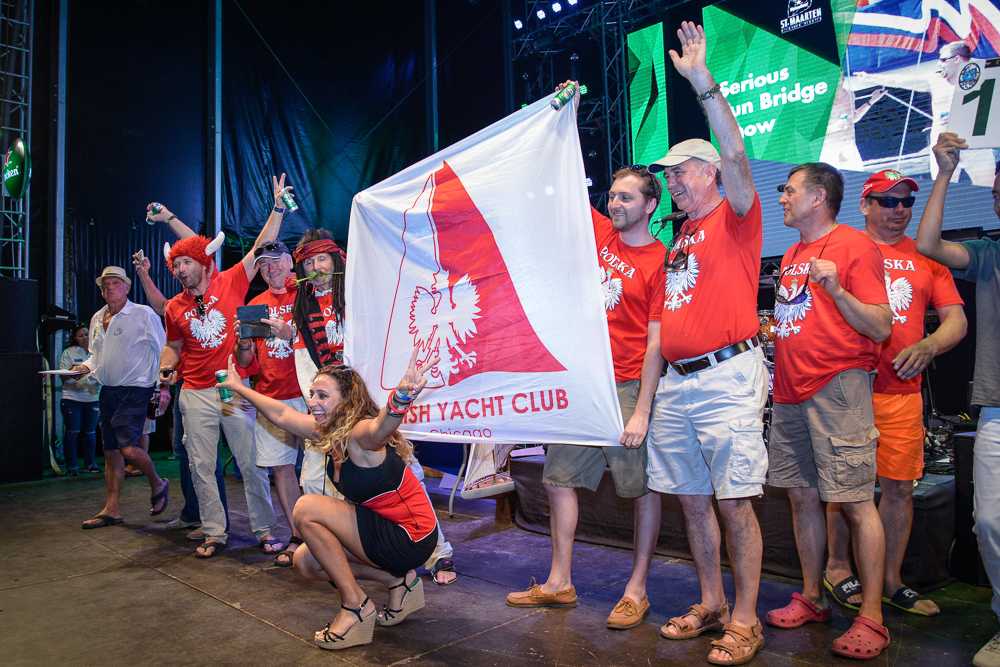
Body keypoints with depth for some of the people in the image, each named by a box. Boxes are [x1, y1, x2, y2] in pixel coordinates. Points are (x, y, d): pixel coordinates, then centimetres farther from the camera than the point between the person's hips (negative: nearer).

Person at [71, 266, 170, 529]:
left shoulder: (143, 314, -7)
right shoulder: (97, 318, 13)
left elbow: (162, 351, -8)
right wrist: (86, 367, 3)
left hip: (135, 390, -7)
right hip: (108, 390, 7)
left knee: (128, 447, -17)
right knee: (111, 451, 10)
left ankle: (157, 485, 10)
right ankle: (111, 510, 18)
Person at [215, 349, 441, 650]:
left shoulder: (360, 435, -25)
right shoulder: (329, 431, 1)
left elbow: (382, 425, -51)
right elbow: (280, 414, 17)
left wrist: (401, 396, -73)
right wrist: (239, 387, 25)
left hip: (410, 538, -9)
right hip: (383, 529, 9)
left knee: (307, 509, -18)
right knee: (305, 561, 13)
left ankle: (355, 606, -5)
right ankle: (397, 581, 13)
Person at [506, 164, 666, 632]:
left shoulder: (660, 262, -7)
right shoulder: (599, 232, 9)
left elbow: (657, 343, -12)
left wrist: (641, 412, -15)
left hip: (627, 387, -6)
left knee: (642, 489, 3)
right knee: (560, 479, 10)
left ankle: (637, 590, 18)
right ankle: (559, 583, 24)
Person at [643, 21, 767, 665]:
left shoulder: (736, 218, 0)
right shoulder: (680, 236, 19)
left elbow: (735, 155, -17)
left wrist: (705, 85, -21)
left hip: (727, 378, -7)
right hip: (676, 382, 7)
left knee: (735, 502, -3)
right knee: (693, 500, 12)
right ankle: (711, 605, 26)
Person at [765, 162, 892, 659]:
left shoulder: (855, 246, -4)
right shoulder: (790, 256, 18)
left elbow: (881, 327, -11)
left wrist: (836, 288, -22)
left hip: (837, 388, -7)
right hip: (789, 392, 8)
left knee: (855, 501, -4)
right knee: (802, 496, 11)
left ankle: (871, 619, 7)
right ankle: (811, 599, 23)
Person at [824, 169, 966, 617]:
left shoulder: (926, 257, 13)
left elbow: (956, 320, 10)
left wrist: (928, 346, -9)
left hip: (904, 391, 4)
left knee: (900, 486, 8)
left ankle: (892, 580, 23)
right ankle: (838, 568, 22)